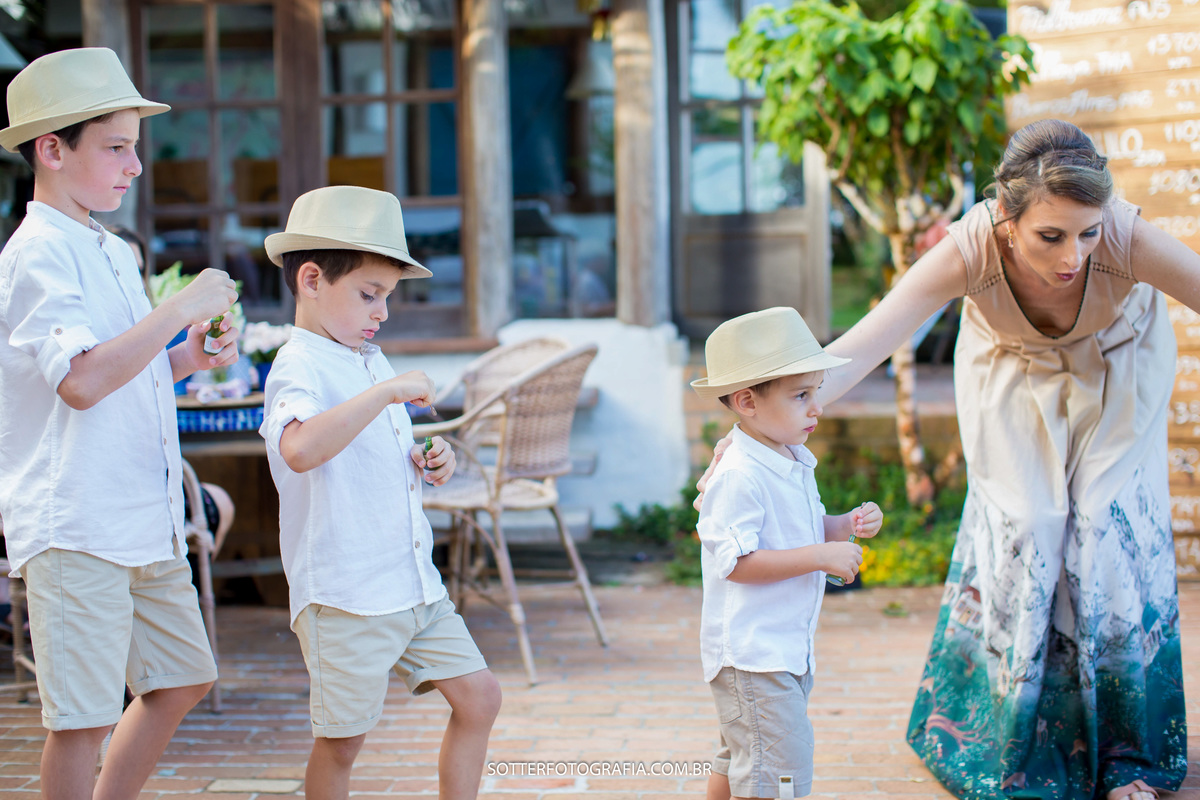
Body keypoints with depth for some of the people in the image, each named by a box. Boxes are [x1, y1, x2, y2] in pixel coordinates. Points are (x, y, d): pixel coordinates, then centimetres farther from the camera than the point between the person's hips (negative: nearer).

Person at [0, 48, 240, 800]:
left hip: (146, 522, 9)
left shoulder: (111, 252, 16)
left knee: (181, 680, 16)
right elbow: (80, 380, -27)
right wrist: (182, 308, -21)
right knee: (84, 716, -4)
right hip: (75, 526, -9)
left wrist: (187, 359, 8)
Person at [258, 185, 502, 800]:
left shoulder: (371, 361, 14)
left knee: (478, 696, 11)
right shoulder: (299, 369, -15)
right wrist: (386, 392, -35)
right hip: (344, 597, -9)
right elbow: (300, 449, -39)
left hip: (416, 585, 9)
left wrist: (427, 464, 7)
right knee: (340, 741, 1)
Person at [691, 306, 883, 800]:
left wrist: (848, 526, 2)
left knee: (739, 758, 20)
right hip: (751, 651, -10)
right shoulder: (740, 477, -22)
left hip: (787, 645, 10)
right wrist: (820, 556, -26)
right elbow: (735, 562, -26)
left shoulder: (794, 463, 10)